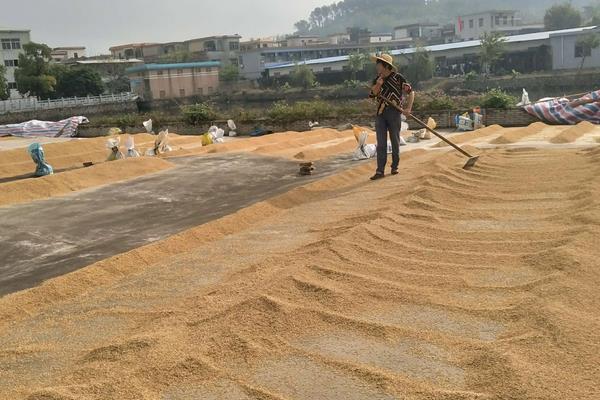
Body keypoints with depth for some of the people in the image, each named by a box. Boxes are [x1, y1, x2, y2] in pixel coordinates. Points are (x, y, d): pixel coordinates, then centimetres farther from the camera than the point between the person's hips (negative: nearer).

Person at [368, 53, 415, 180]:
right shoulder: (378, 79, 10)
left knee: (395, 141, 6)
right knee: (381, 143, -1)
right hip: (381, 113, 4)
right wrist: (378, 85, -12)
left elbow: (411, 92, -3)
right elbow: (372, 95, 5)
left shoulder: (398, 78, -5)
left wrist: (408, 108, -14)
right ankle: (380, 171, -3)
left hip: (394, 112, -4)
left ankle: (395, 167, 19)